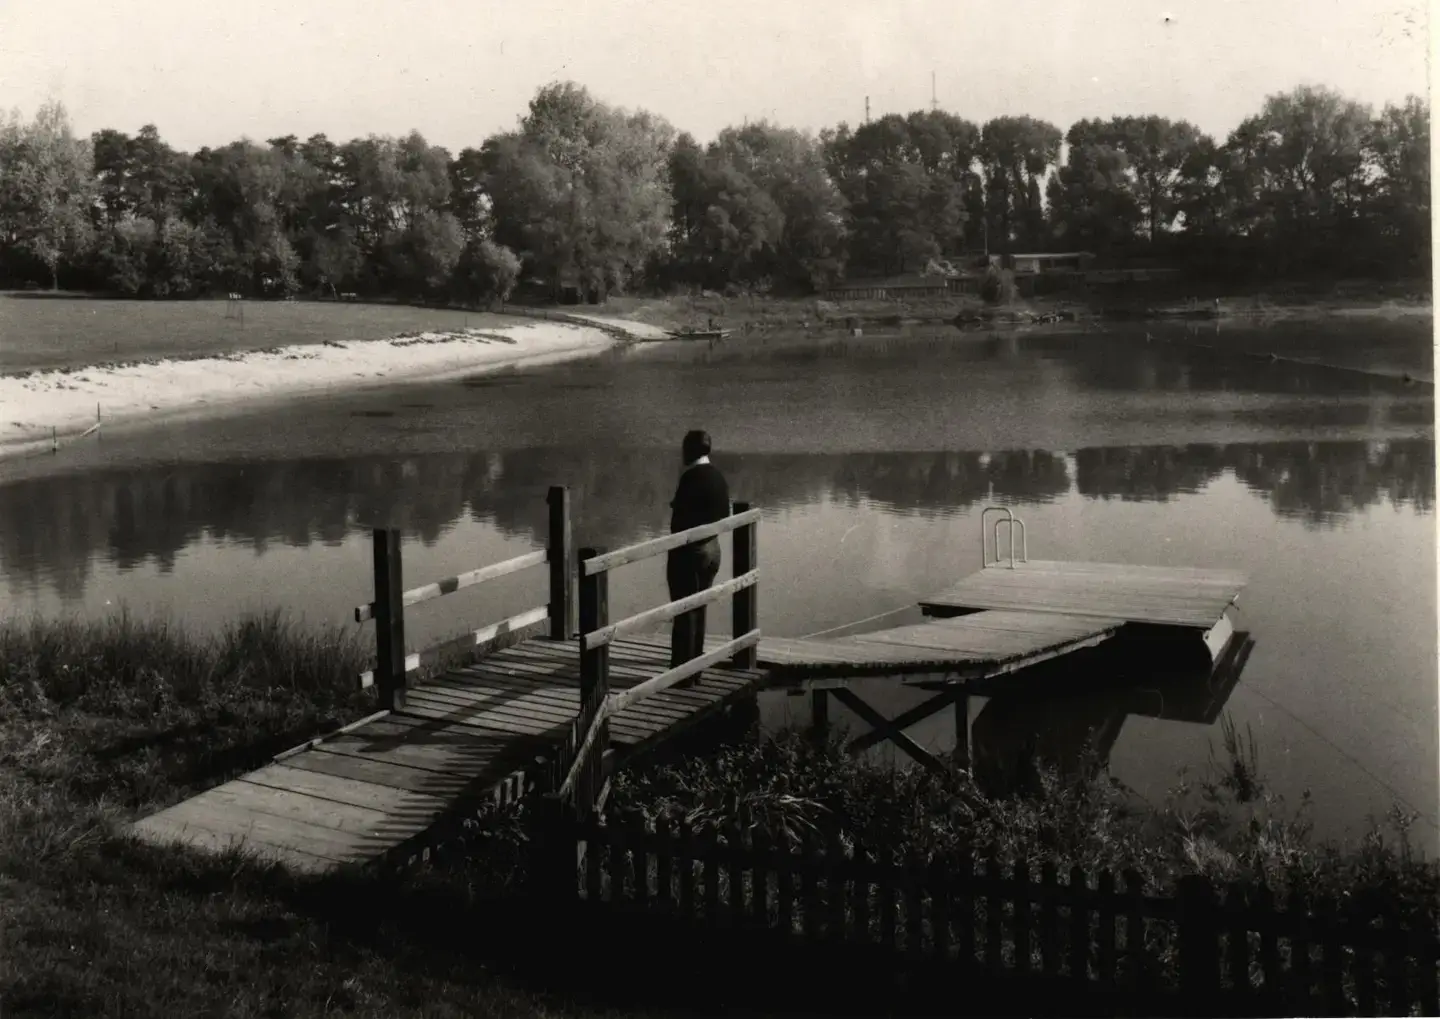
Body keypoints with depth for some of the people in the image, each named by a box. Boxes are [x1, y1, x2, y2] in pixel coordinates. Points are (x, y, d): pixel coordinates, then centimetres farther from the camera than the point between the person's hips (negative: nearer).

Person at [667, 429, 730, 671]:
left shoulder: (691, 477, -19)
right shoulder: (718, 476, 8)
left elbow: (681, 517, -21)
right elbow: (724, 515, 13)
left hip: (689, 551, -9)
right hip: (712, 548, 9)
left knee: (685, 614, -2)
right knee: (698, 612, 16)